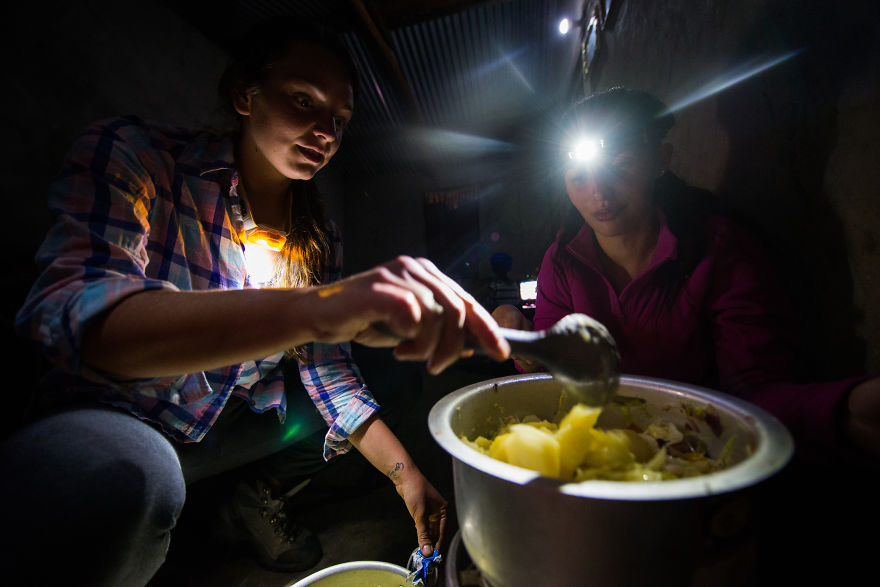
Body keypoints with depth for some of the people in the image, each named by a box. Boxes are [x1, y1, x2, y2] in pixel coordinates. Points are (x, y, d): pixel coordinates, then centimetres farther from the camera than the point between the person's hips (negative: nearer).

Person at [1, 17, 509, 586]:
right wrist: (313, 308, -49)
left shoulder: (319, 238, -3)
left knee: (373, 392, 5)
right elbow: (67, 310, -32)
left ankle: (263, 496, 26)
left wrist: (406, 474, -10)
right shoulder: (132, 153, -15)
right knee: (120, 477, -36)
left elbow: (328, 368, -2)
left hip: (237, 420, 5)